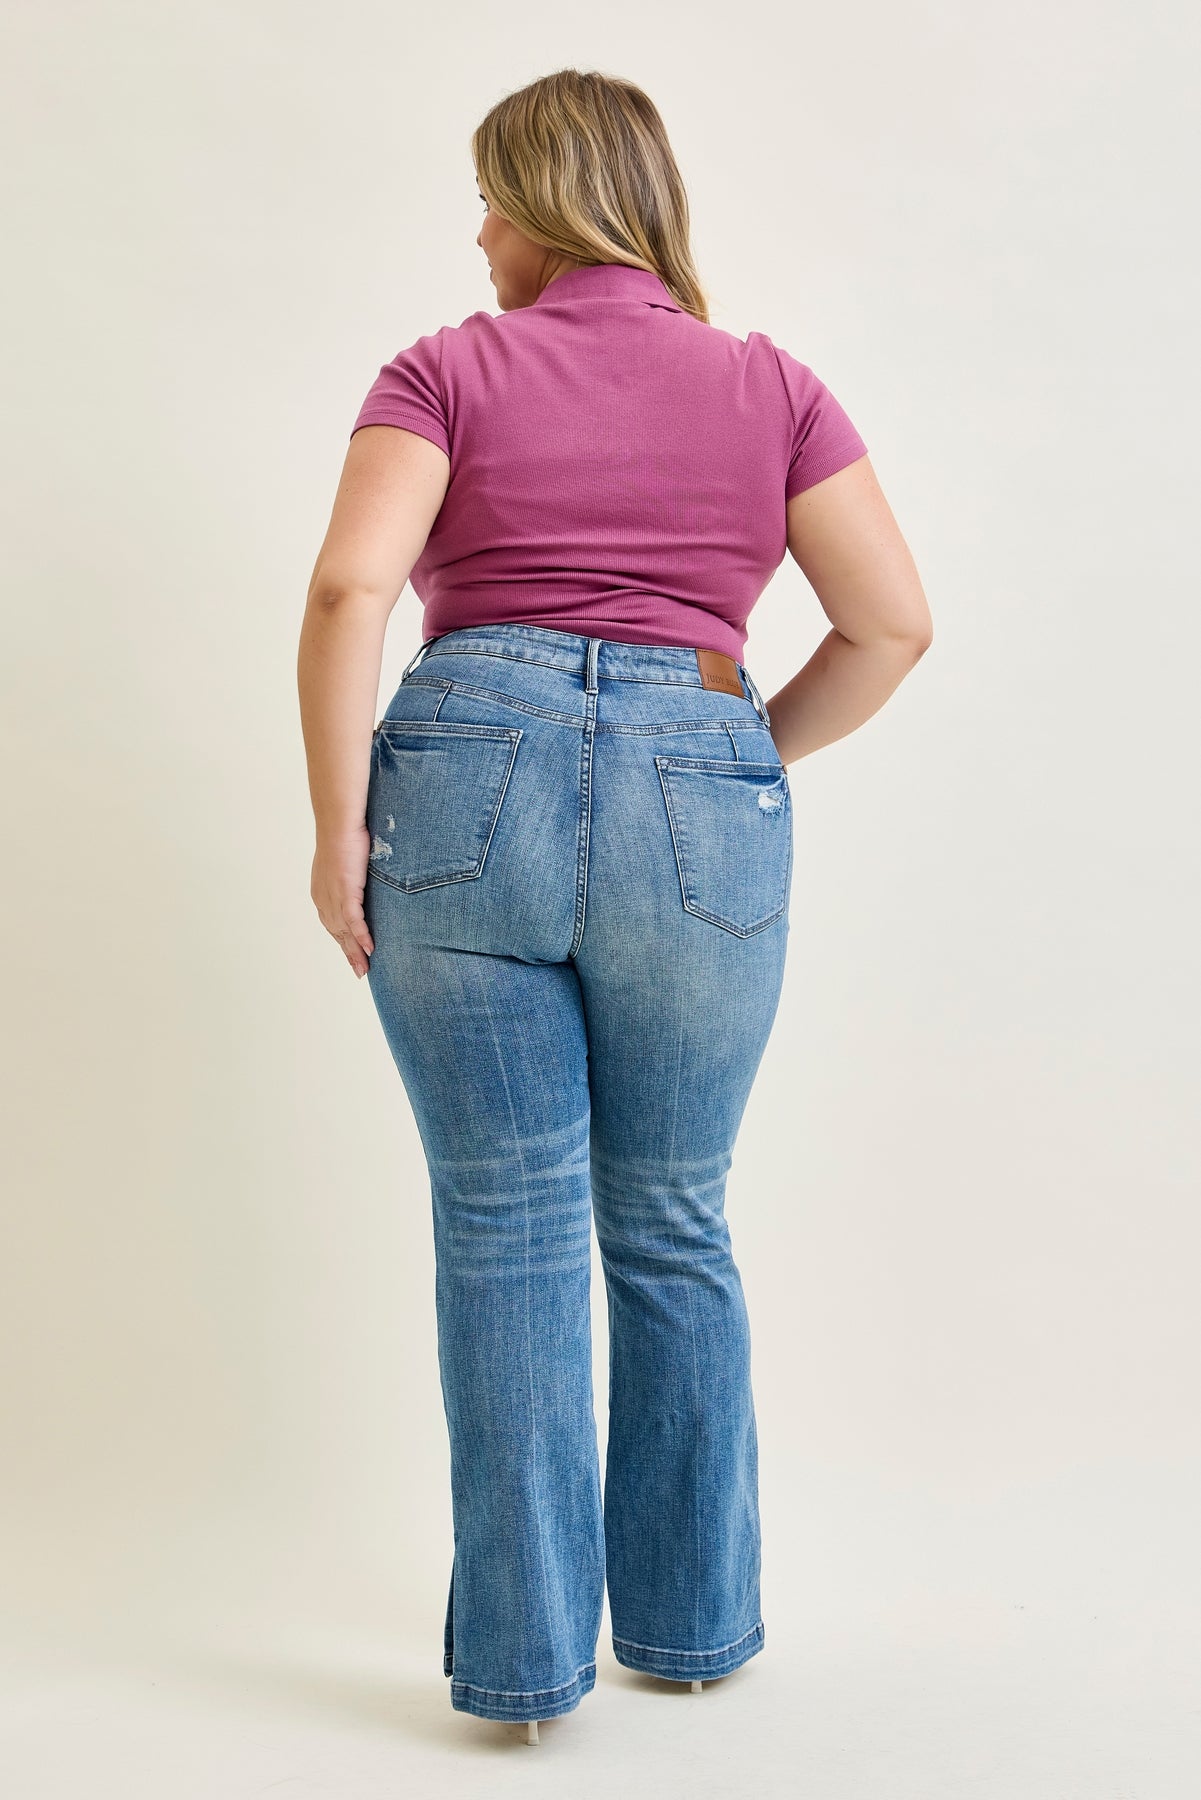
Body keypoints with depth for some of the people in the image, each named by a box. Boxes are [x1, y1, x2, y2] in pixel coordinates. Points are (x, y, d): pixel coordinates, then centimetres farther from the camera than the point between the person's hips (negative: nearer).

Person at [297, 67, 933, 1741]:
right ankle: (690, 1617, 28)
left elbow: (350, 588, -9)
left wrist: (338, 823, -3)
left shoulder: (448, 370, 6)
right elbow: (894, 623, 4)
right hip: (698, 811, 2)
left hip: (466, 779, -1)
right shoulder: (770, 384, 11)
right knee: (673, 1233, 16)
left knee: (505, 1232, 6)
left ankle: (526, 1654, 13)